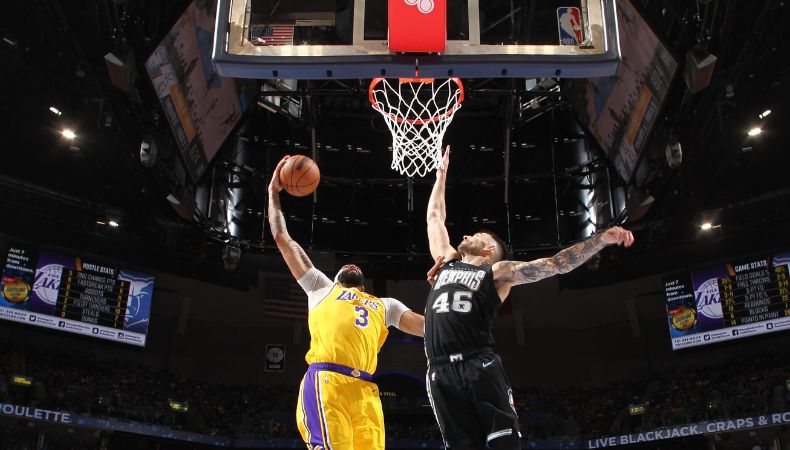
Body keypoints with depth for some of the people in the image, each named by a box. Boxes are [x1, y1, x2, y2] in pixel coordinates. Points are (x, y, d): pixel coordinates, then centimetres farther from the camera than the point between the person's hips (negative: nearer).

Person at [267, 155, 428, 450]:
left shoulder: (384, 304, 37)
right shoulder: (322, 287, 32)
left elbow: (427, 326, 23)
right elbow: (283, 239, 33)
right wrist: (274, 193, 37)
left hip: (364, 390, 3)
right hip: (325, 380, -3)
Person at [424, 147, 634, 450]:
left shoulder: (499, 272, 12)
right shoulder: (447, 261, 24)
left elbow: (556, 264, 6)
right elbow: (435, 216, 34)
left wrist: (603, 239, -2)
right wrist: (442, 173, 40)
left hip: (480, 367, -3)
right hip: (441, 373, 3)